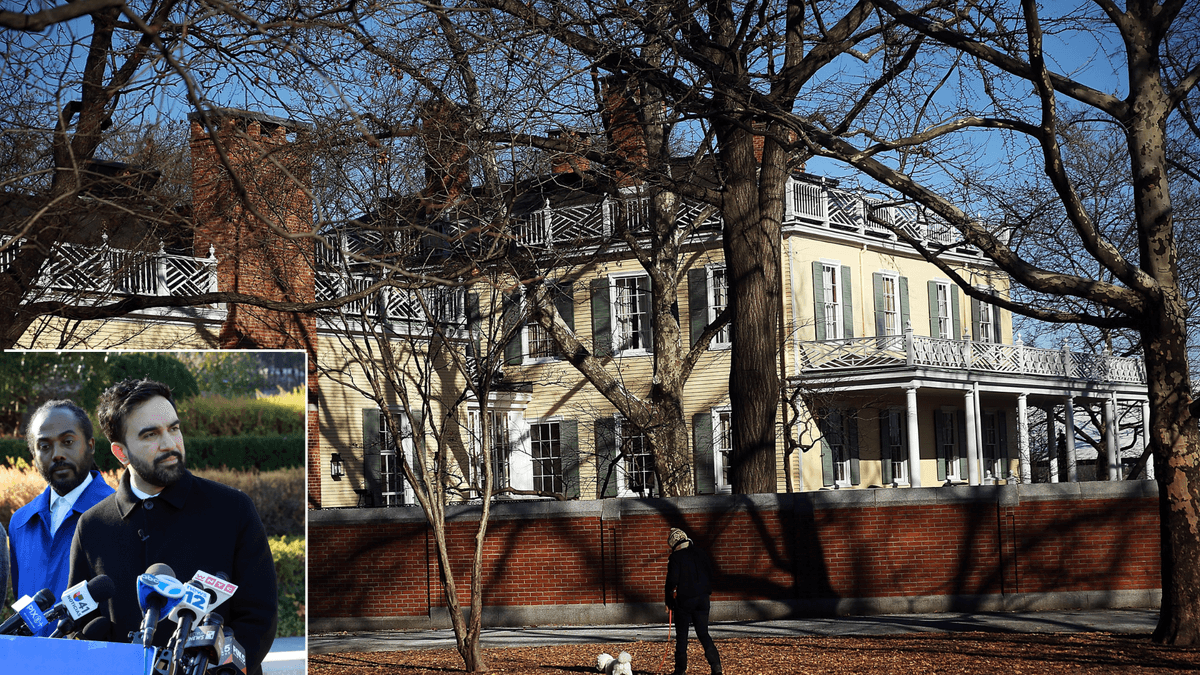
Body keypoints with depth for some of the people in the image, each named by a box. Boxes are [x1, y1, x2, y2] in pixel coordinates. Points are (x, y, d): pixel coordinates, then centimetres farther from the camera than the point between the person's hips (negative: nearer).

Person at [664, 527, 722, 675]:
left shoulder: (675, 557, -10)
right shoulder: (700, 554, 7)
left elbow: (672, 581, -12)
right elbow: (710, 575, 13)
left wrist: (669, 603, -3)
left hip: (683, 600, -4)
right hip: (702, 599, 4)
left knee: (681, 635, 7)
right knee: (703, 633, 8)